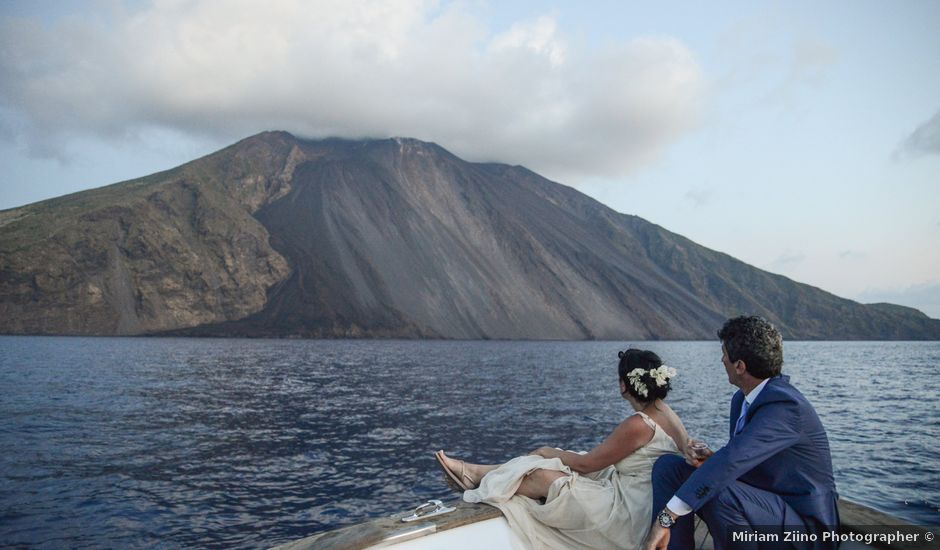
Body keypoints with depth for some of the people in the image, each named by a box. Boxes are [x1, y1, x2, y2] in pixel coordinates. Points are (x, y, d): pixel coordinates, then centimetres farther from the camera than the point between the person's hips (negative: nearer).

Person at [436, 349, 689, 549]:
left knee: (543, 475, -9)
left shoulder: (638, 424, -25)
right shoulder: (669, 414, 2)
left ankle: (478, 478, 14)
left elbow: (585, 463, -16)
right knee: (547, 460, 5)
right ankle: (477, 473, 16)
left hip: (626, 516, -9)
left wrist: (549, 452, 3)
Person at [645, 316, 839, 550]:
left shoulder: (786, 406, -25)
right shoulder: (742, 398, 4)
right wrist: (708, 458, -12)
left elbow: (734, 459, -36)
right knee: (668, 466, -1)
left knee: (718, 493, -36)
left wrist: (667, 516, -39)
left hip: (803, 527, -8)